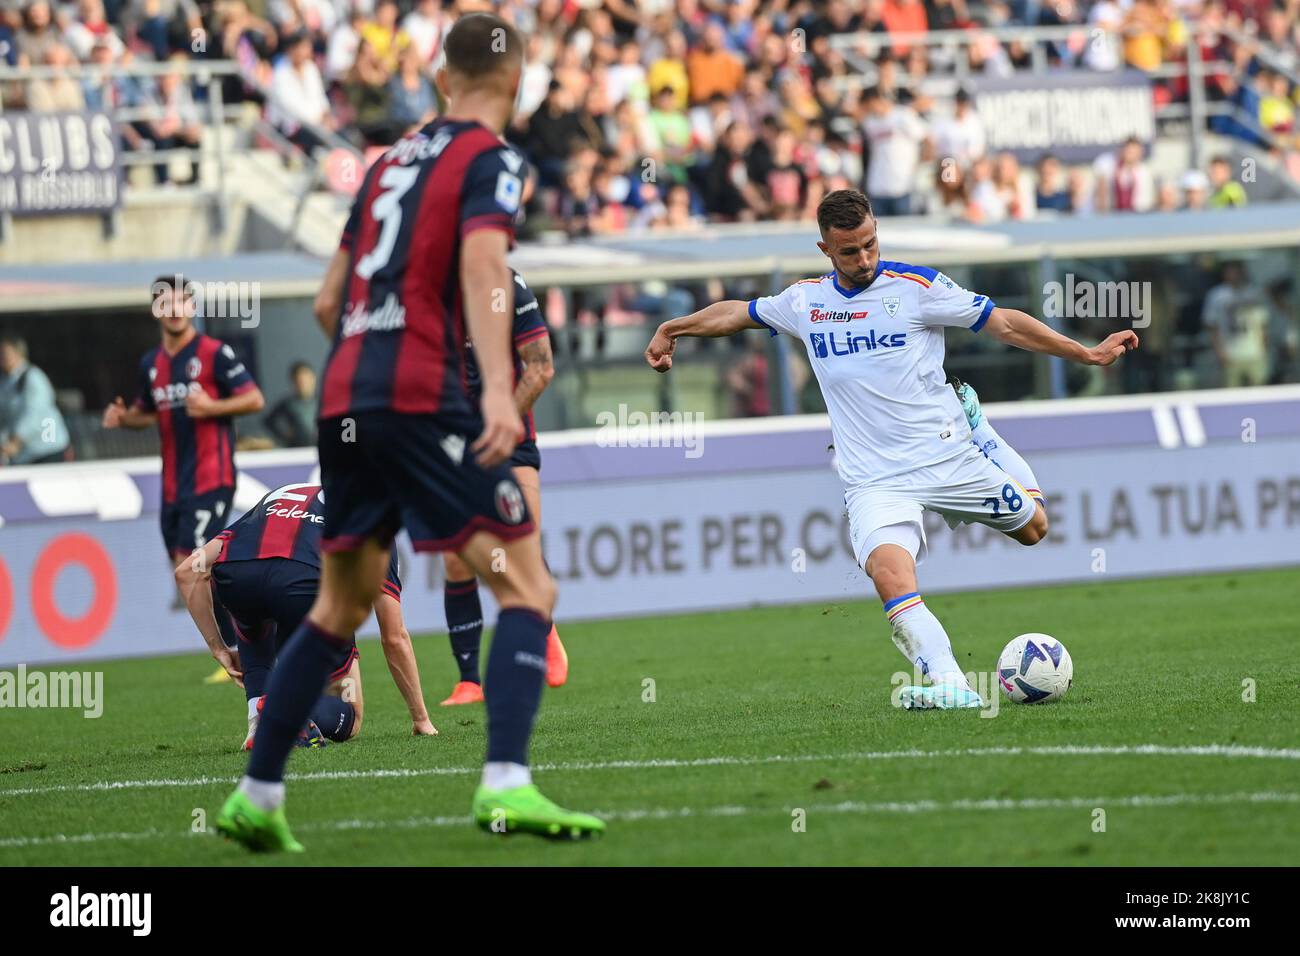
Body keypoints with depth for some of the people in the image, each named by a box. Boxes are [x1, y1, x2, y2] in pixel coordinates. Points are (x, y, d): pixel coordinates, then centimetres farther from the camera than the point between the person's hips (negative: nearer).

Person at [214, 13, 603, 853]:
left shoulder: (392, 161, 21)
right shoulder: (491, 159, 0)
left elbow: (330, 301, 25)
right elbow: (483, 264, -19)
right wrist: (499, 388, -30)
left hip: (347, 401, 7)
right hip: (423, 397, -7)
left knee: (341, 606, 19)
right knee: (529, 588, -7)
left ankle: (256, 796, 18)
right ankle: (506, 785, -24)